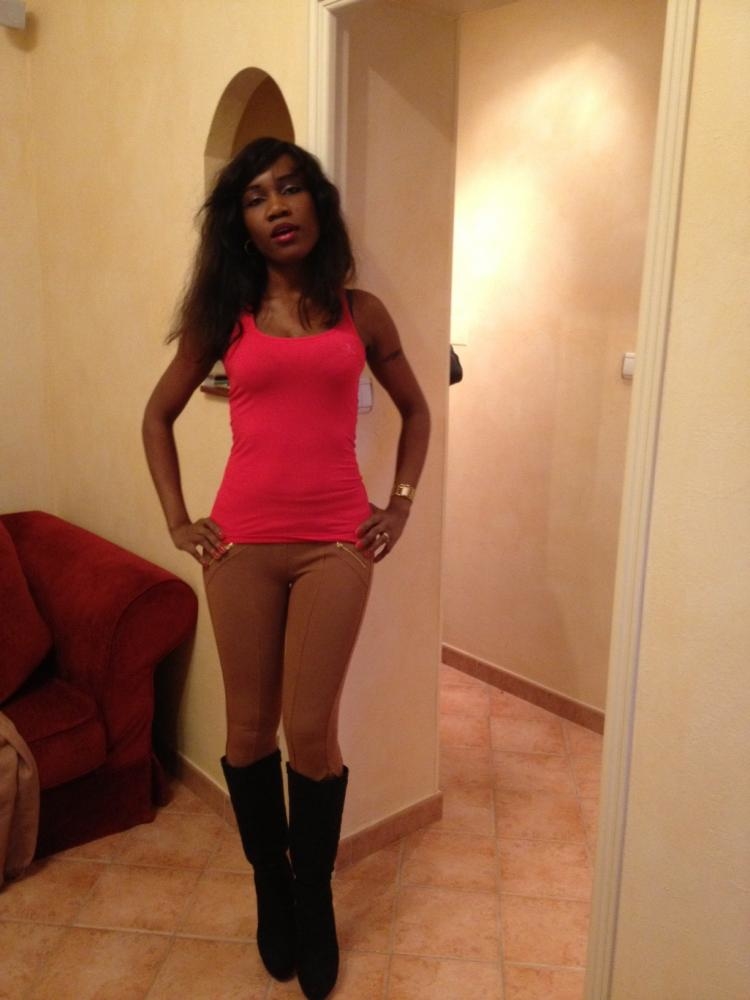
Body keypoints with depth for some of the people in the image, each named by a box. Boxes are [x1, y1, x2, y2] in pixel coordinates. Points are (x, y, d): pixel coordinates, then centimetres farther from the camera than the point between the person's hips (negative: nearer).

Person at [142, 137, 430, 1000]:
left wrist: (399, 506, 7)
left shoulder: (360, 312, 6)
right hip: (242, 539, 1)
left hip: (335, 540, -1)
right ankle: (271, 891, 32)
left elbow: (414, 411, 17)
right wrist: (176, 518, 5)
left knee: (310, 732, 0)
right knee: (249, 729, 9)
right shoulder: (224, 315, 6)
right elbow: (159, 415, 14)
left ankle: (314, 904, 25)